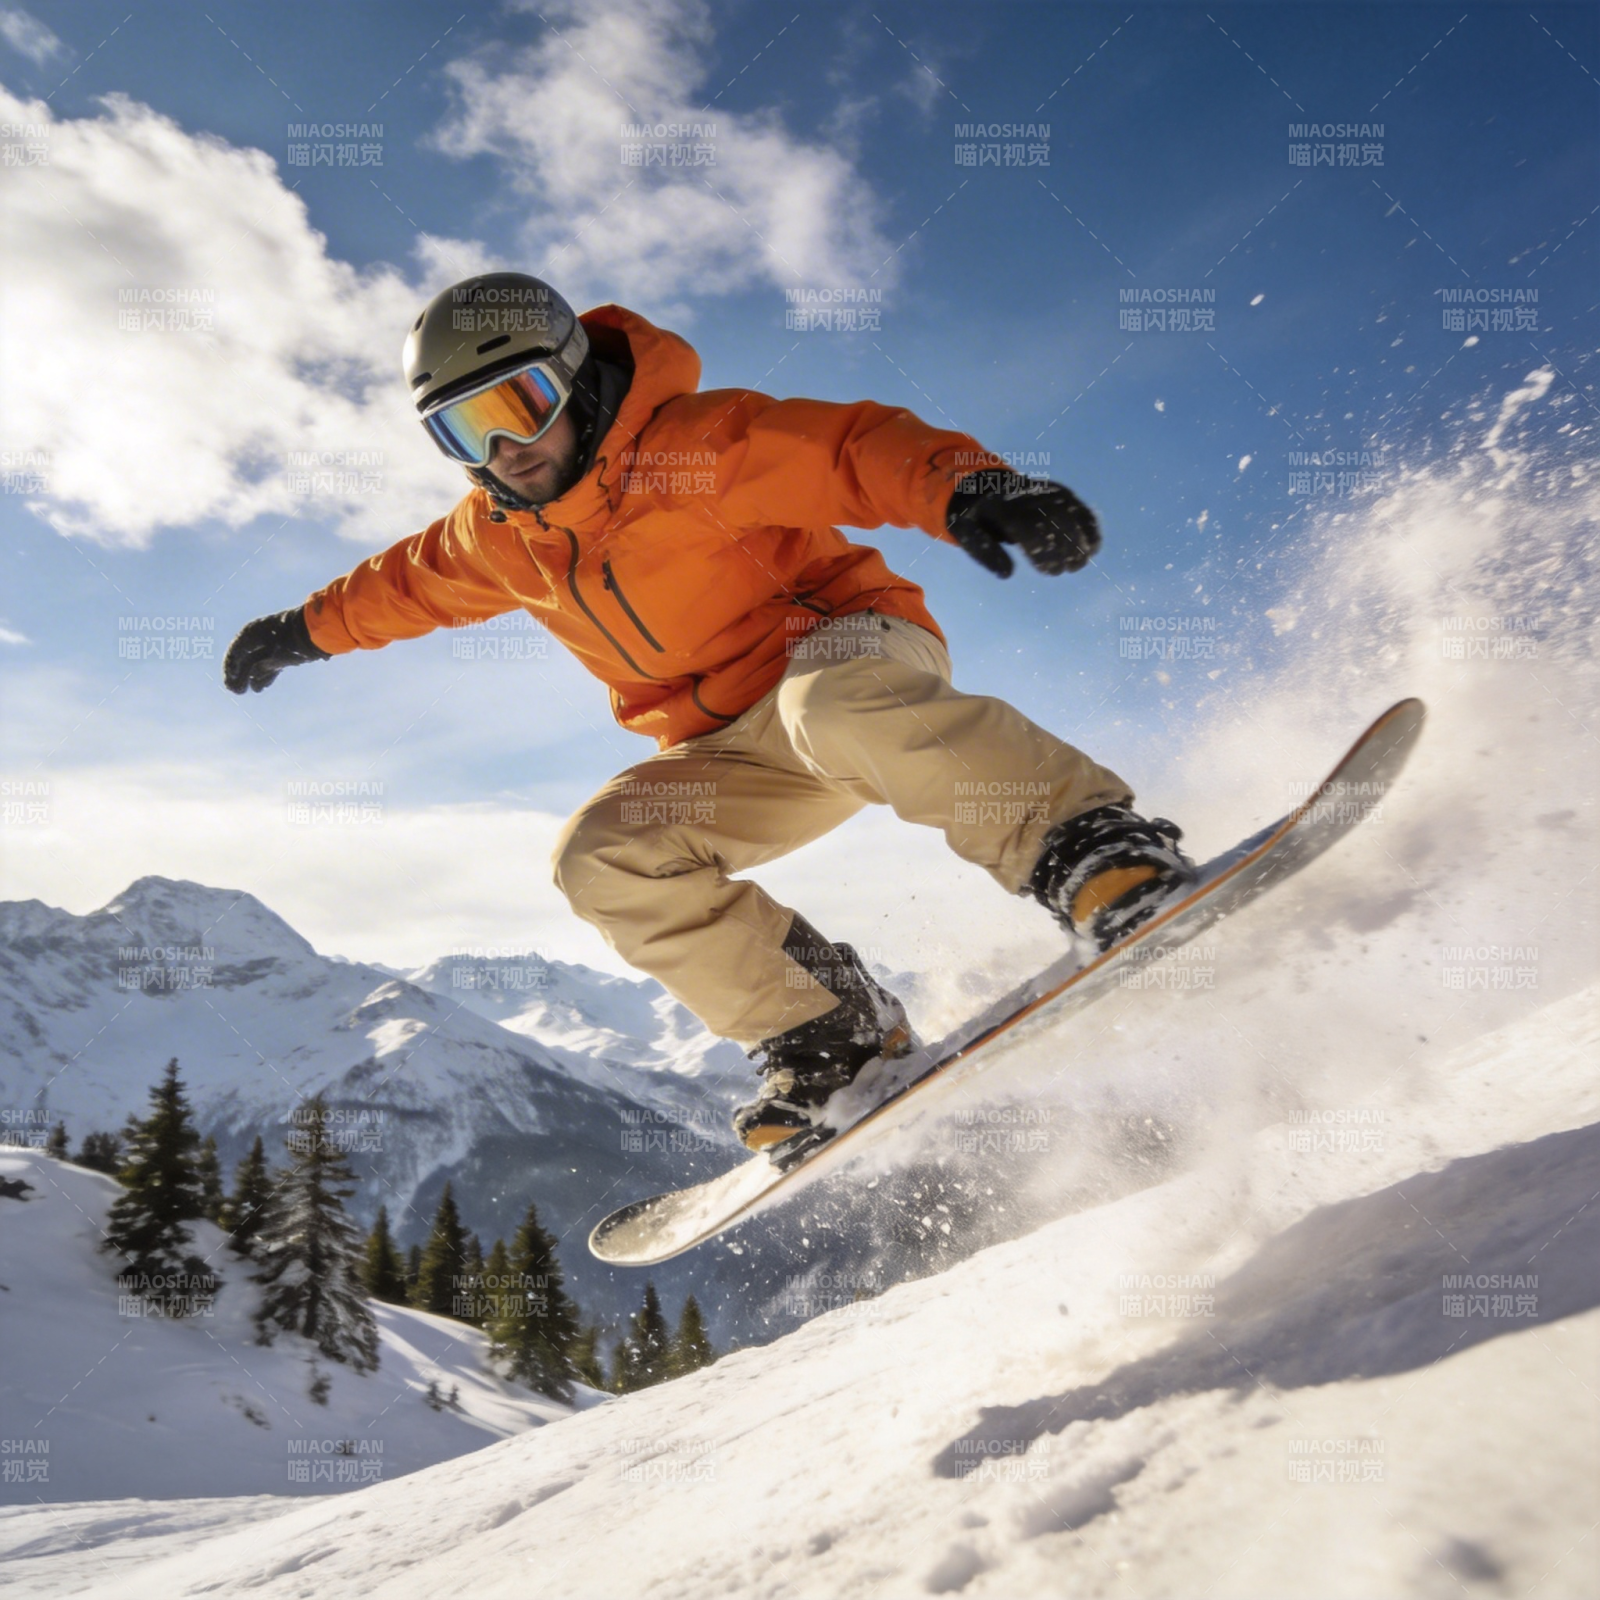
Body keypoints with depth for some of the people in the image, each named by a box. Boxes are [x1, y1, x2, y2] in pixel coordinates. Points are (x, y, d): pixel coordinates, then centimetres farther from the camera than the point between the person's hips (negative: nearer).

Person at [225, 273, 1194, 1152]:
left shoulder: (697, 442, -14)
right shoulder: (499, 536, 8)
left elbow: (854, 449, -26)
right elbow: (410, 583, 28)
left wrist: (966, 486, -44)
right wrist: (306, 630, 39)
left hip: (853, 651, -6)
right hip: (733, 751, 7)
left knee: (831, 708, -41)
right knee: (604, 856, -14)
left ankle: (1099, 850, -37)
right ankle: (832, 1031, -13)